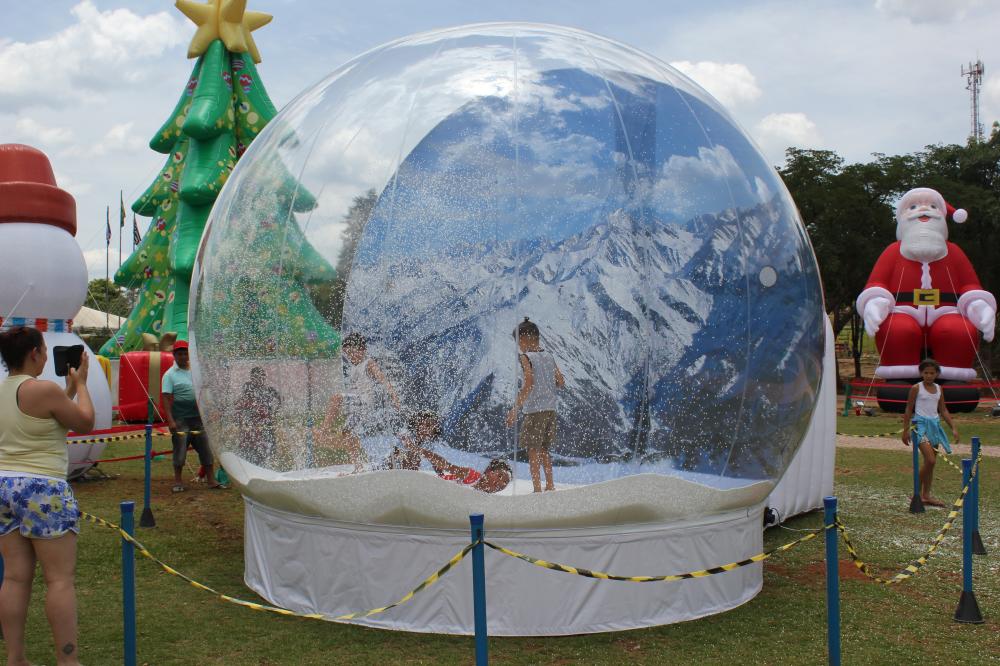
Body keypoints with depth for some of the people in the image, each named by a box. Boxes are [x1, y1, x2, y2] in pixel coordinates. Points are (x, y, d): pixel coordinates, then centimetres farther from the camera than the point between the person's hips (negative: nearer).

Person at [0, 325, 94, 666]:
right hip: (42, 489, -8)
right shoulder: (44, 389, -15)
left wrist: (69, 387, 21)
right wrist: (80, 384, 7)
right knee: (61, 578, -2)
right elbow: (85, 423, -4)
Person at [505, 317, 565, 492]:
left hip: (534, 410, -7)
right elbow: (561, 382, 9)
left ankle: (537, 489, 0)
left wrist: (515, 408, -20)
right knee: (544, 450, 19)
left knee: (533, 451, 1)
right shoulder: (549, 356, 9)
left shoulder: (526, 357, -10)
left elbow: (529, 382, -22)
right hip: (550, 409, 7)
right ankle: (550, 486, 22)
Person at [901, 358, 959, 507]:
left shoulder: (938, 389, 10)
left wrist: (954, 428, 9)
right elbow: (909, 409, -2)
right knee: (930, 460, -17)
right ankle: (917, 493, -4)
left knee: (931, 462, 7)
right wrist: (905, 430, -4)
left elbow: (943, 410, 16)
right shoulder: (916, 388, -5)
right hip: (921, 424, -6)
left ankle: (926, 495, 16)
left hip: (935, 424, 6)